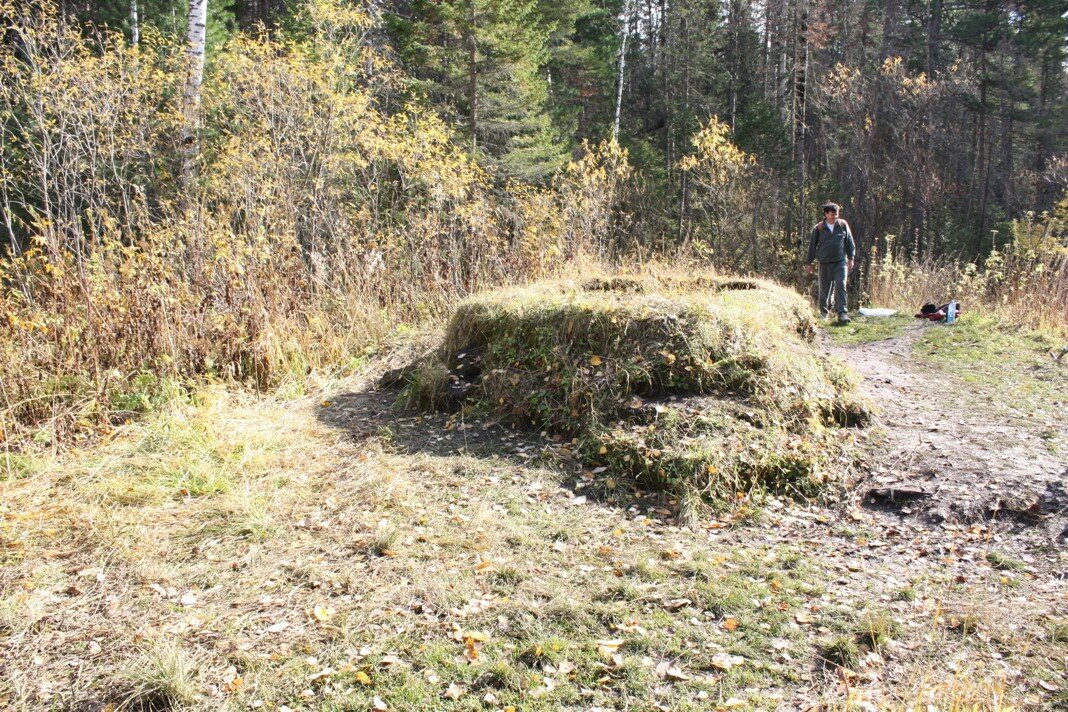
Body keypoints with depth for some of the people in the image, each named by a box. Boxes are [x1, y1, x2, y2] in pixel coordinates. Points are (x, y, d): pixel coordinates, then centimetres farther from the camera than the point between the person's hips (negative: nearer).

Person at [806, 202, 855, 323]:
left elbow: (849, 242, 10)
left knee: (840, 286, -11)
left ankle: (842, 313, -12)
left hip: (841, 262, 0)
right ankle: (824, 311, 25)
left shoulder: (843, 225, 3)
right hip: (825, 262, 0)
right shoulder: (818, 228, 0)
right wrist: (809, 263, 8)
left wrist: (851, 258, 6)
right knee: (825, 288, 7)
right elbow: (812, 245, 6)